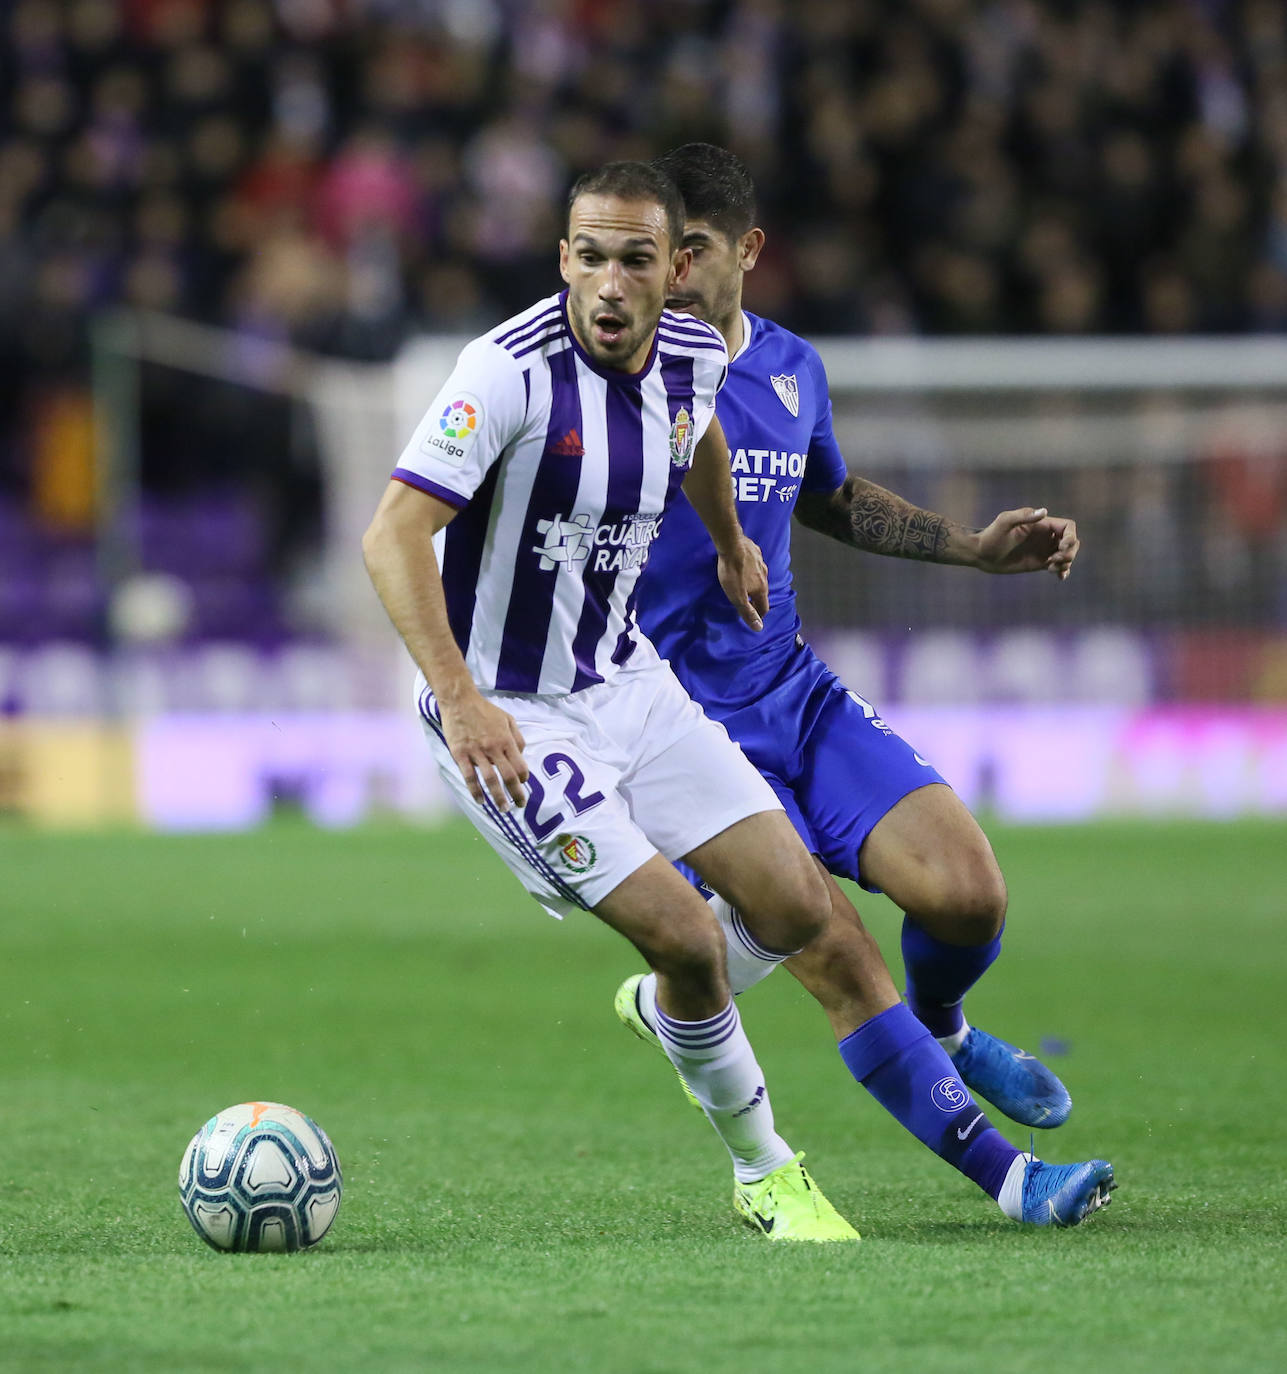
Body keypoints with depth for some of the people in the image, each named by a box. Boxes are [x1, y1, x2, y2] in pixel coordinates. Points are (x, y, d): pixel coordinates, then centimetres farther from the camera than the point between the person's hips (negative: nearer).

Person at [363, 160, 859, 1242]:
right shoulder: (513, 369, -25)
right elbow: (393, 536, -28)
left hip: (625, 677, 7)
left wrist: (732, 544, 37)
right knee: (685, 937, -14)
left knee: (796, 909, -1)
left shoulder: (695, 358, -4)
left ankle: (671, 1008, 33)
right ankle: (765, 1173, 9)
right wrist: (461, 702, -37)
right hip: (508, 714, -7)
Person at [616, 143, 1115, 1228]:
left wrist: (976, 549, 19)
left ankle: (938, 1027, 26)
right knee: (838, 956, -16)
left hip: (799, 696, 5)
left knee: (969, 893, -10)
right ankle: (1004, 1178, -4)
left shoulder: (793, 369, 8)